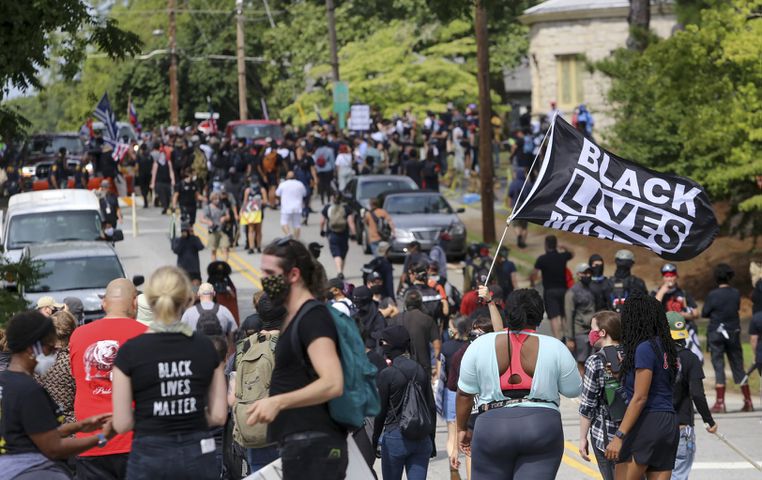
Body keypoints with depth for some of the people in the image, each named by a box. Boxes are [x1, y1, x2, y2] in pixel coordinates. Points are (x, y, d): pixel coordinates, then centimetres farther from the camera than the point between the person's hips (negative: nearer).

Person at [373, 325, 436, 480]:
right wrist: (431, 440, 16)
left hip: (395, 437, -4)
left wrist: (374, 442, 5)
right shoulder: (421, 371, 5)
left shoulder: (387, 374, -9)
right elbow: (431, 408, 9)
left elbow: (380, 411, -5)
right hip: (422, 439, 4)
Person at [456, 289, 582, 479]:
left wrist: (462, 428, 20)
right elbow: (573, 390, 10)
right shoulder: (554, 348, 0)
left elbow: (465, 393, 8)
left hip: (492, 427, 1)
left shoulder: (481, 345, 2)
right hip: (542, 426, 0)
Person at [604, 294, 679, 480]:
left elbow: (640, 398, -15)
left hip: (647, 422, -9)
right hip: (669, 423, 9)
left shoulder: (644, 348, -11)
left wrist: (619, 436, -17)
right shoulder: (664, 347, 14)